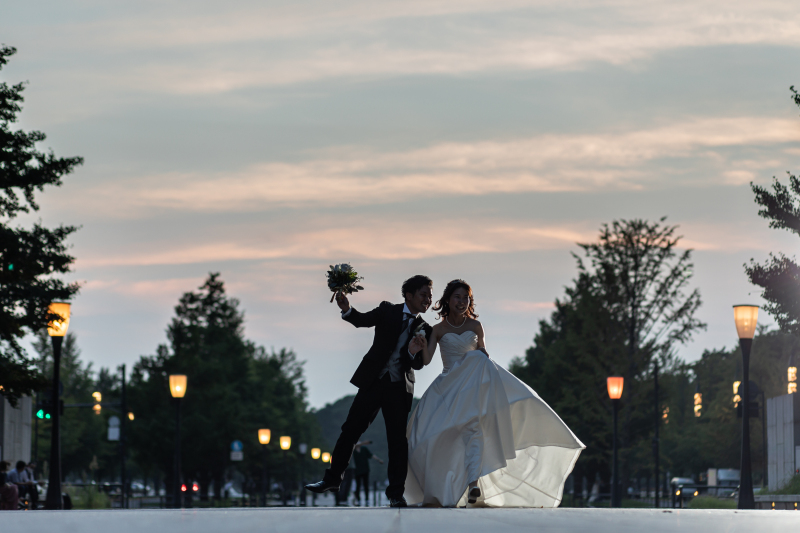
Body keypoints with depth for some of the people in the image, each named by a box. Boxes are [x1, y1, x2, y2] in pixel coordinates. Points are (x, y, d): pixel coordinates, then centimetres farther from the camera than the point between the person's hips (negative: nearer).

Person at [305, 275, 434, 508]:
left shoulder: (424, 330, 6)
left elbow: (419, 364, 1)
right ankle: (333, 478, 15)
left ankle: (396, 492, 4)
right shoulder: (387, 311, 4)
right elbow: (363, 320, -6)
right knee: (351, 429, 1)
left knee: (398, 438, -2)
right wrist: (347, 310, -27)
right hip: (373, 381, -1)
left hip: (400, 388, 1)